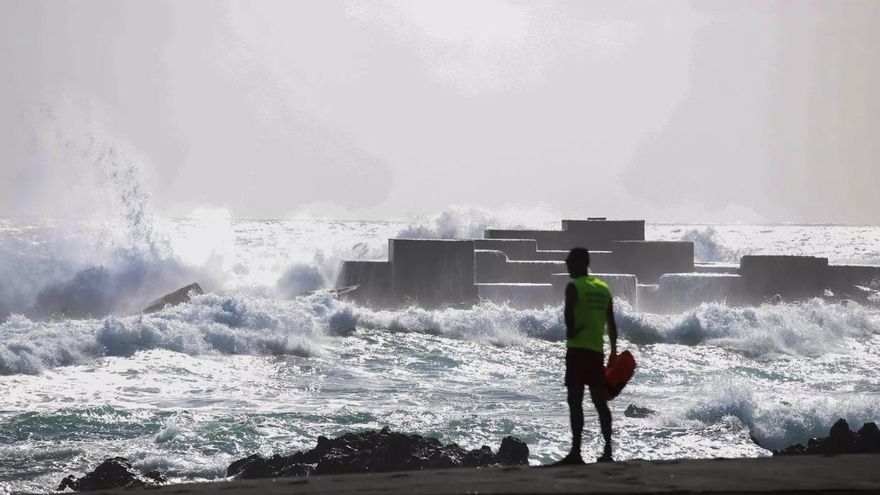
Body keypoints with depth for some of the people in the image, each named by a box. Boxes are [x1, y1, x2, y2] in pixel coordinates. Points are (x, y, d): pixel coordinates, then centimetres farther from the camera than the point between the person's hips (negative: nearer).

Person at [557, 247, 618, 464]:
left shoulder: (574, 287, -6)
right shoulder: (603, 288, 15)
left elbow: (569, 313, -24)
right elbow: (611, 324, 17)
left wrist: (571, 333, -8)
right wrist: (613, 352, 22)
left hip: (578, 349, -7)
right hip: (597, 351, 7)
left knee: (575, 401, -8)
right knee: (600, 402, 11)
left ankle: (576, 452, -14)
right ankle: (607, 451, 10)